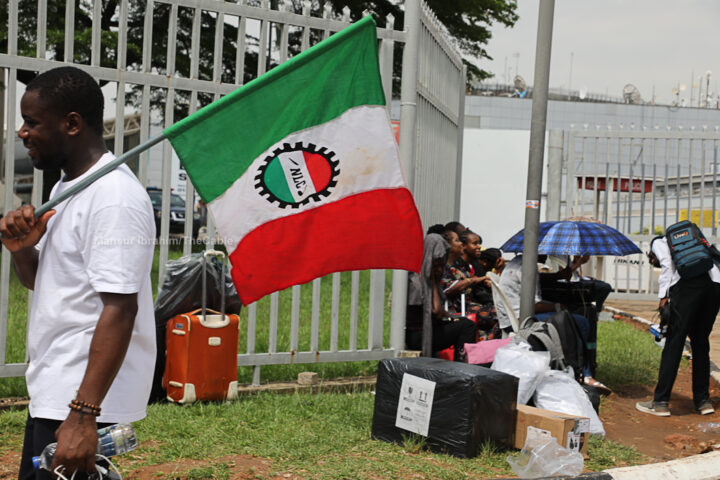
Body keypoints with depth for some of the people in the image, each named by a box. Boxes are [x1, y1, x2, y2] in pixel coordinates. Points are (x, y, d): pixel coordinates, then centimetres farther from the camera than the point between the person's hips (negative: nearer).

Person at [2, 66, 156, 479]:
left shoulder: (114, 196, -20)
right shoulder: (67, 187, 13)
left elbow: (120, 308, -26)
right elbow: (38, 280, 21)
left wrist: (84, 414, -29)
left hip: (83, 398, -10)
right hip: (51, 391, 10)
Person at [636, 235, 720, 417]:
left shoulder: (659, 243, 22)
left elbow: (667, 265, 1)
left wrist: (664, 296, -2)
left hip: (688, 283, -6)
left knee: (674, 342, -4)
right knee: (701, 343, 17)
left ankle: (661, 403, -2)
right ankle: (703, 400, 18)